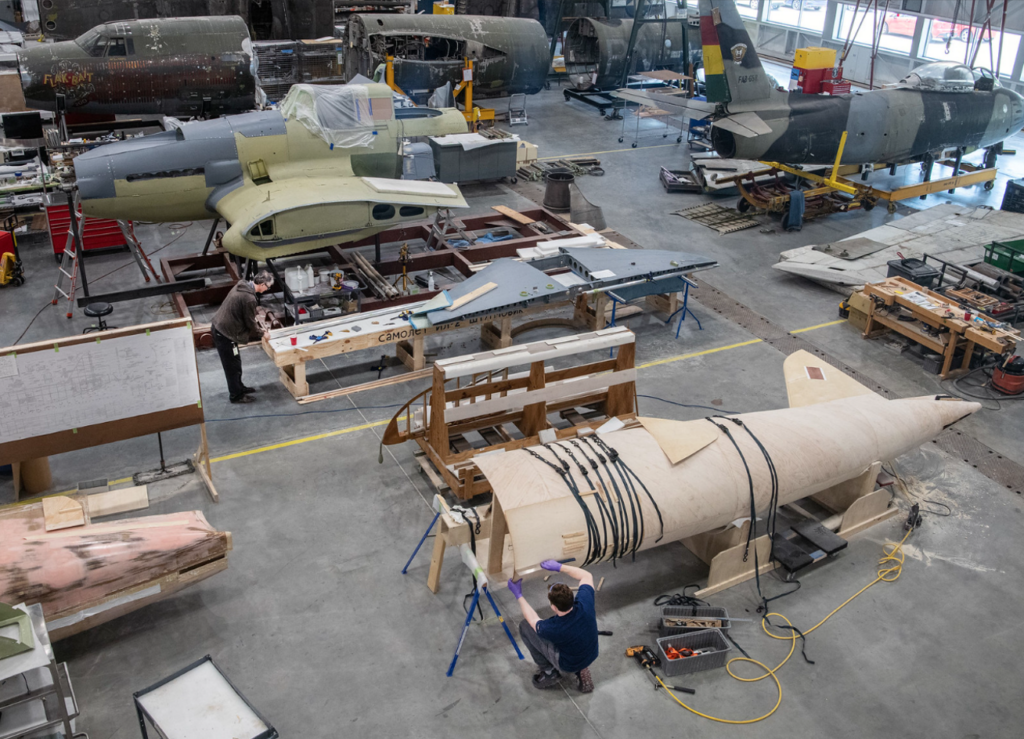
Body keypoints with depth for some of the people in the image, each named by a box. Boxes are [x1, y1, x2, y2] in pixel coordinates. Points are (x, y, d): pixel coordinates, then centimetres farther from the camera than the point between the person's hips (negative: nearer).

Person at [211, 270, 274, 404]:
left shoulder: (242, 285, 2)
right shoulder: (249, 298, -26)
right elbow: (250, 323, -15)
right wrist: (262, 334, 3)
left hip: (219, 327, 10)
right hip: (225, 333, -10)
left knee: (234, 363, 23)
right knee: (233, 365, 6)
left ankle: (238, 387, 38)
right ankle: (236, 395, 19)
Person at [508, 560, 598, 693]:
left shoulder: (551, 628, -36)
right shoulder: (585, 605, -30)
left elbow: (532, 620, -11)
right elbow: (587, 576, -9)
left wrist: (518, 595, -4)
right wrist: (560, 567, -8)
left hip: (568, 665, -4)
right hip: (592, 656, 4)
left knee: (525, 625, 0)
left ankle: (549, 672, 13)